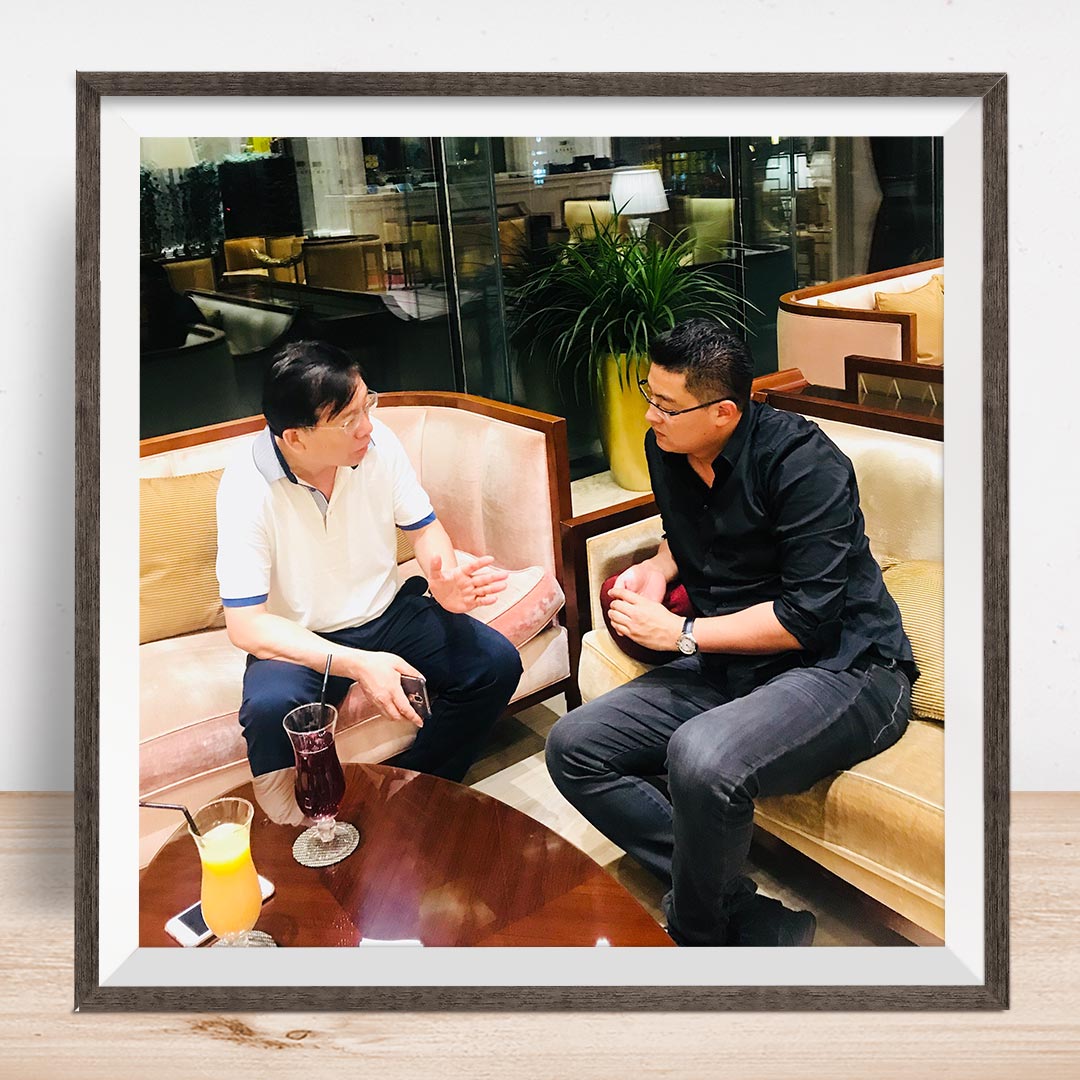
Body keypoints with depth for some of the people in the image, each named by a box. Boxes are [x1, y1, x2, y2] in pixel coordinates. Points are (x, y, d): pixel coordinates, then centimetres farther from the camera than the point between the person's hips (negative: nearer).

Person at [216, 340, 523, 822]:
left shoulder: (377, 443, -12)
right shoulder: (247, 488, -23)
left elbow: (425, 528, 2)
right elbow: (246, 624, -24)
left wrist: (444, 581, -22)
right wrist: (356, 664, -36)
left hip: (388, 613, 5)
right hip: (302, 639, -4)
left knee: (496, 663, -16)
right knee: (269, 709, -36)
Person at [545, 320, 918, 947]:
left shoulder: (803, 463, -18)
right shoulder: (665, 450, 5)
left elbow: (807, 618, -22)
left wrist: (681, 633, -14)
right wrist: (657, 569, 5)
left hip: (843, 667, -8)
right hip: (729, 667, 9)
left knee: (701, 758, -37)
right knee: (572, 747, -6)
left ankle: (696, 936, -5)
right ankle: (758, 927, -12)